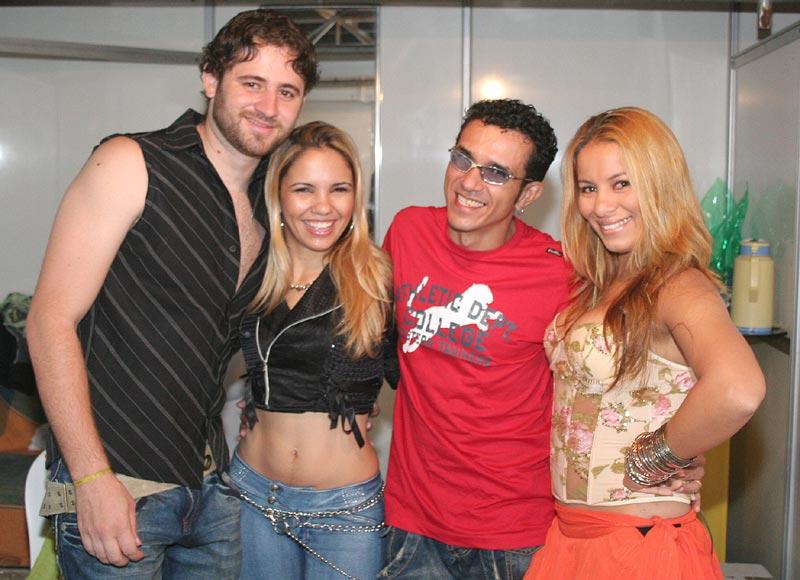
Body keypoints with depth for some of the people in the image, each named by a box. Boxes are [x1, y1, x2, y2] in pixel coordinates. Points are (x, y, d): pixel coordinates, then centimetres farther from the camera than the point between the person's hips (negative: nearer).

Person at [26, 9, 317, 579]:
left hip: (212, 486, 6)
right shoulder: (132, 165, -11)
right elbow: (51, 321, -15)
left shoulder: (270, 202, 7)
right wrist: (93, 478, -19)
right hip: (115, 486, -6)